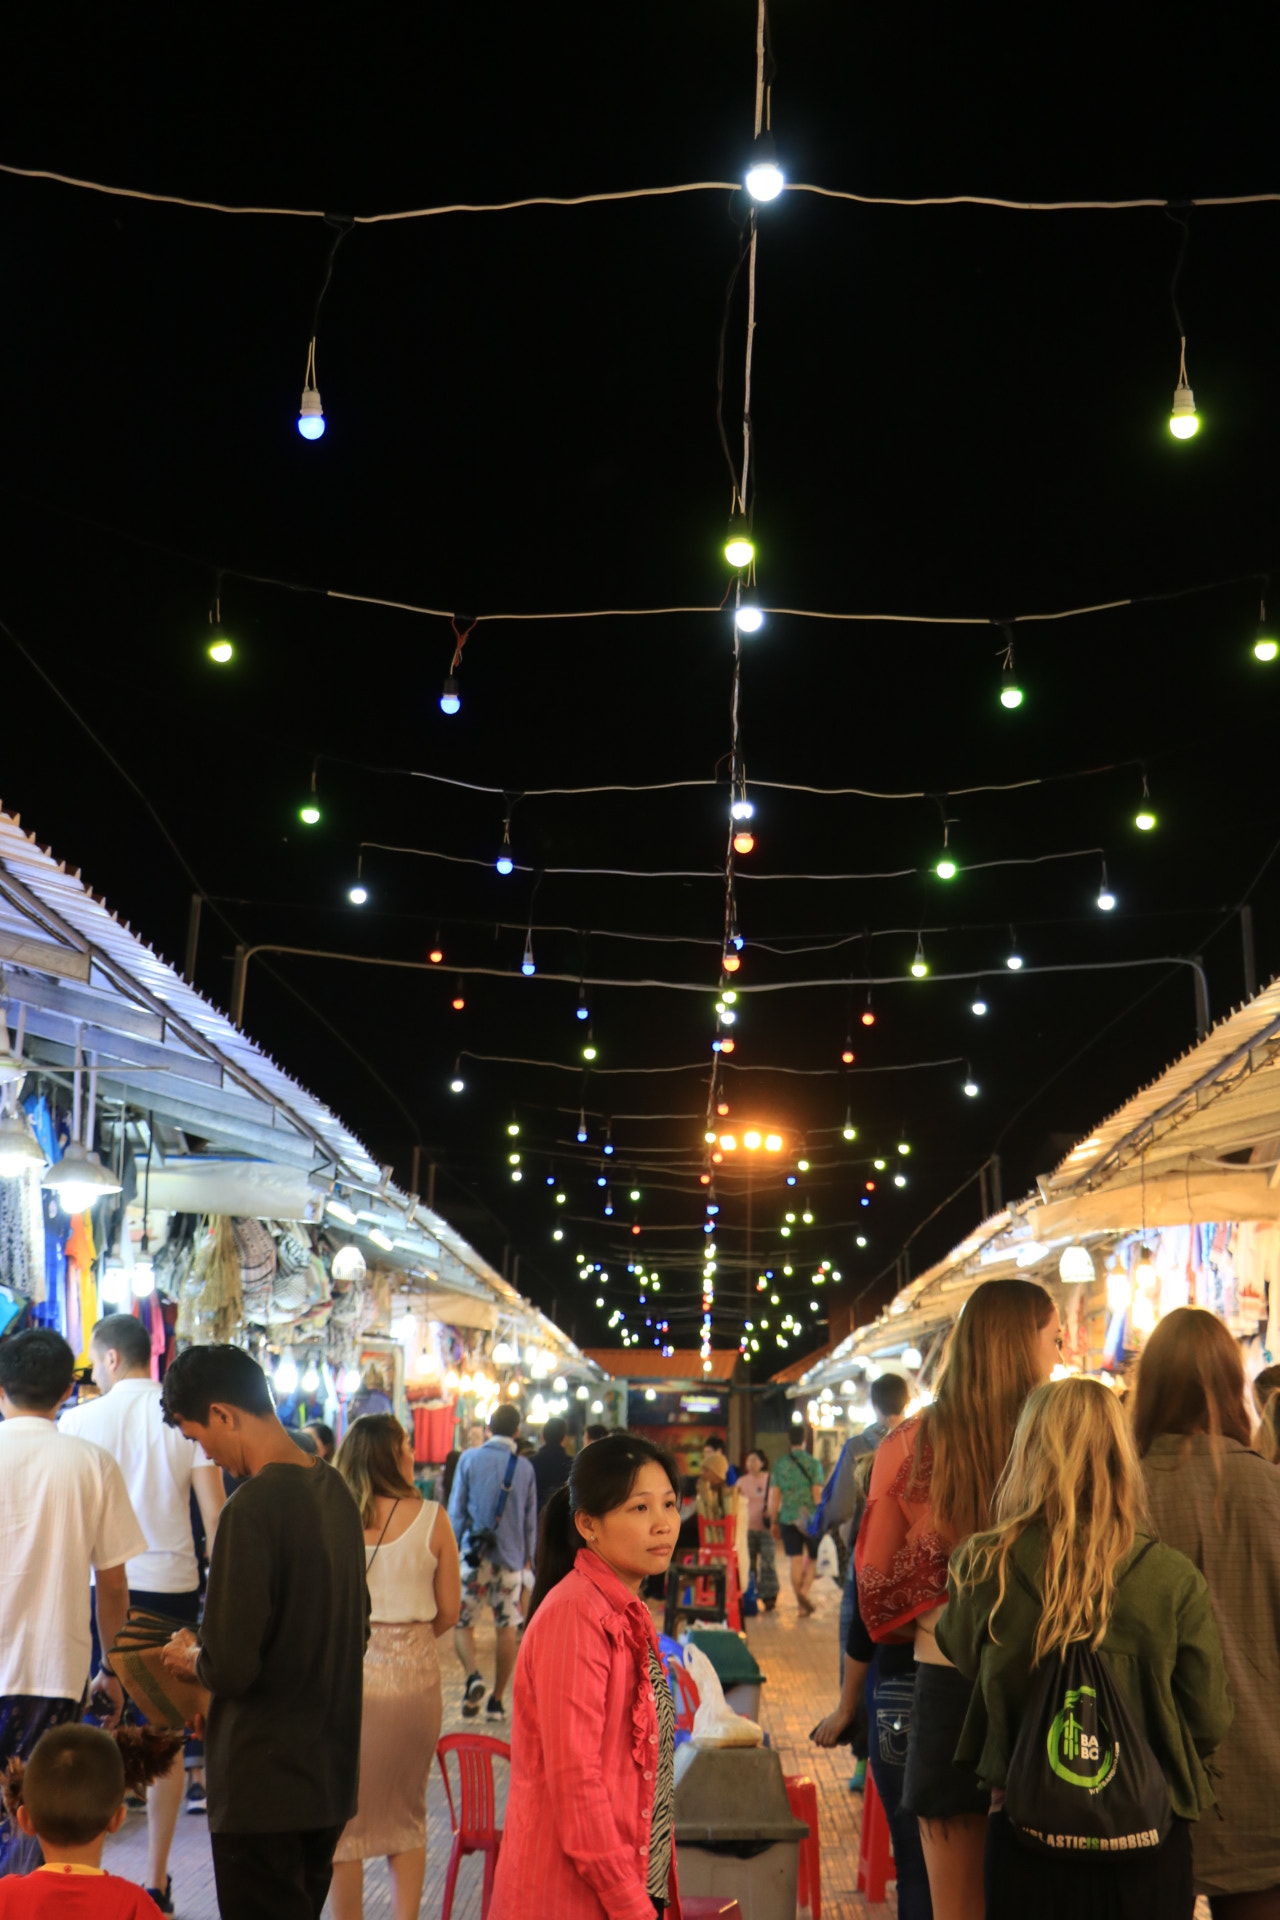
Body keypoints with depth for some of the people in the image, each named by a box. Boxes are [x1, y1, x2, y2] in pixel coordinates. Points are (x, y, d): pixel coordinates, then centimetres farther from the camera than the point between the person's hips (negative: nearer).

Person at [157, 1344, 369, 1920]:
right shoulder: (333, 1488, 4)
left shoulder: (251, 1509, -22)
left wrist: (189, 1658, -1)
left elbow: (230, 1670, -24)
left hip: (264, 1789, -8)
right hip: (331, 1774, 8)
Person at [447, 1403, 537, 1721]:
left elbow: (456, 1510, 1)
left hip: (475, 1554, -2)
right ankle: (497, 1701, 12)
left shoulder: (470, 1459, -1)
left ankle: (473, 1676, -19)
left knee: (462, 1623, 7)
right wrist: (528, 1558, 22)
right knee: (506, 1628, 9)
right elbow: (530, 1521, 10)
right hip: (511, 1556, 2)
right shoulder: (525, 1468, 4)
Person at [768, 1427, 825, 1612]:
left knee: (795, 1561, 6)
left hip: (788, 1518, 2)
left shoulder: (780, 1464, 4)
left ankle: (801, 1604, 7)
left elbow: (773, 1496, 5)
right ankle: (804, 1590, -9)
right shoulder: (813, 1463, -5)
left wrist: (774, 1522, 13)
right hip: (810, 1518, -2)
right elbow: (817, 1494, -9)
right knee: (814, 1558, 12)